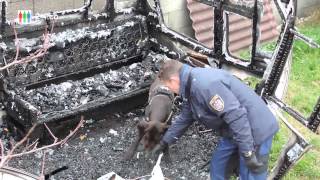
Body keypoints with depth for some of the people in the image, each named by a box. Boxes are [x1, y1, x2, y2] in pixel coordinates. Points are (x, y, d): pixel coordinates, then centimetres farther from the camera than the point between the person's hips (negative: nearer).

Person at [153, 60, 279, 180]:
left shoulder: (204, 84, -30)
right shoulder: (190, 88, 5)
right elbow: (184, 118, 21)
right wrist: (164, 142, 27)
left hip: (255, 130, -10)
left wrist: (248, 153, -28)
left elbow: (236, 116, -33)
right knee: (217, 164, 16)